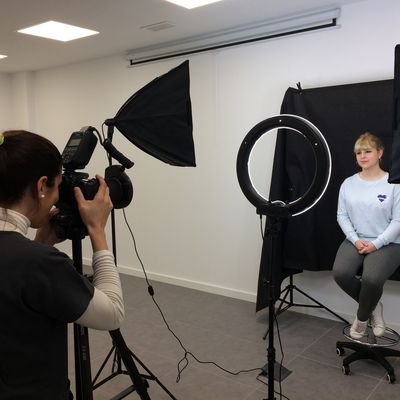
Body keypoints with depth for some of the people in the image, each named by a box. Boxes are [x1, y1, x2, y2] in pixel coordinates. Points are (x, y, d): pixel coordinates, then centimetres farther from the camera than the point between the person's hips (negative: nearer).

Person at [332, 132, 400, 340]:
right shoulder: (348, 184, 6)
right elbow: (342, 216, 4)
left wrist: (376, 244, -15)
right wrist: (355, 239, -10)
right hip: (355, 240, 4)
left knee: (371, 279, -31)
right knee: (340, 273, -25)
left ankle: (362, 318, 3)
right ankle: (373, 306, 6)